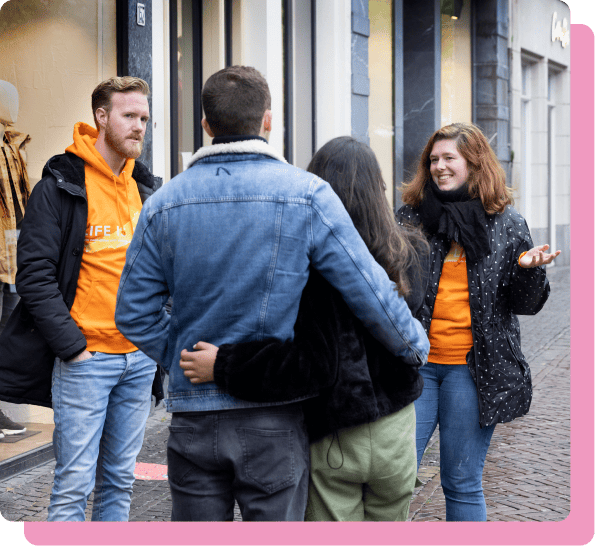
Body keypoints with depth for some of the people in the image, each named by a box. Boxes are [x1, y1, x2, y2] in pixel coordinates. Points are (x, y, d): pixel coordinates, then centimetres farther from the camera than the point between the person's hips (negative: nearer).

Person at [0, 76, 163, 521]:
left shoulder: (147, 190, 12)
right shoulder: (59, 188, -7)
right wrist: (73, 346, -16)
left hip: (140, 359, 6)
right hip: (84, 360, -6)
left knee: (120, 480, 13)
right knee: (75, 484, -3)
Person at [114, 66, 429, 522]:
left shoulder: (165, 203, -1)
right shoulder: (307, 195, -10)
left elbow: (134, 313, 3)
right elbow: (370, 292, -9)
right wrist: (416, 347, 6)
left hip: (193, 417, 3)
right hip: (274, 420, -2)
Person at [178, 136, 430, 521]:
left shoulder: (313, 264, -19)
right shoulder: (407, 257, -3)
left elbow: (316, 364, -25)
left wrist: (223, 367, -18)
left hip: (331, 436, -4)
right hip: (394, 431, 4)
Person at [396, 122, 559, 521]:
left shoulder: (507, 223, 4)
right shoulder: (411, 216, 6)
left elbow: (525, 304, 4)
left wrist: (529, 270, -15)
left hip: (473, 368, -1)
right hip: (414, 362, 1)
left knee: (462, 484, 6)